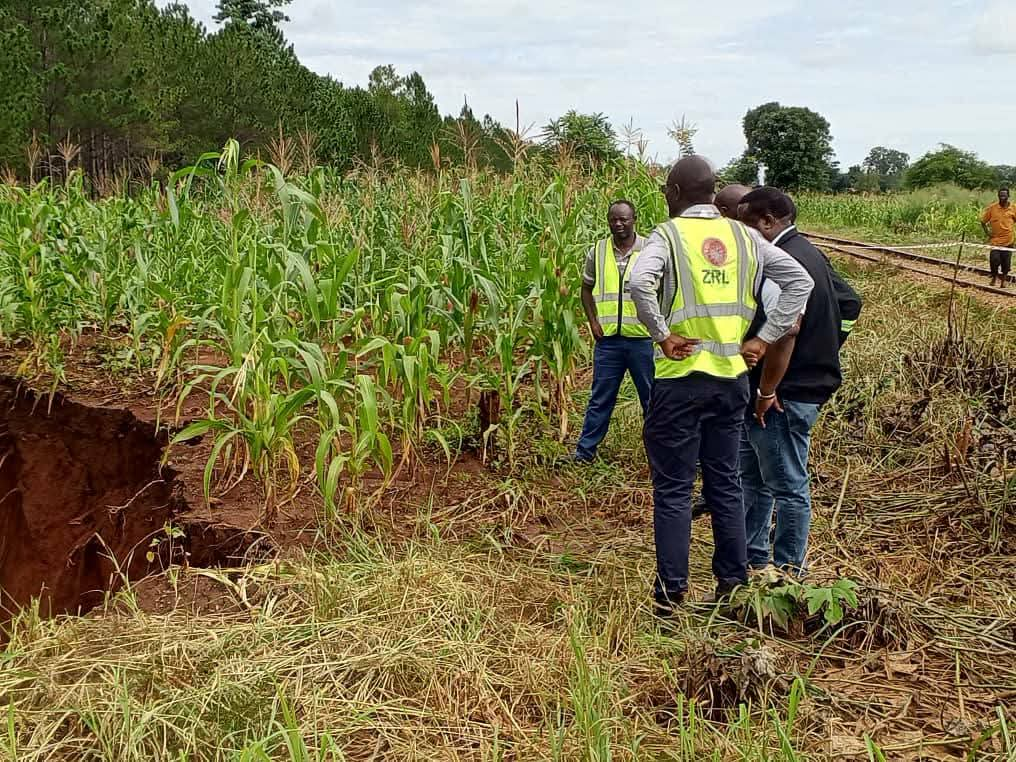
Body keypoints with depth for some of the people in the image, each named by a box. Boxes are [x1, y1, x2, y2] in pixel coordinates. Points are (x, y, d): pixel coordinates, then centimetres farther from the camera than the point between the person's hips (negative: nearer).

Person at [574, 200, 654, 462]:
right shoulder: (597, 252, 5)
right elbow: (586, 289, 14)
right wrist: (593, 322, 4)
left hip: (642, 337, -2)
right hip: (608, 337, 2)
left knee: (652, 396, 8)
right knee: (601, 397, 9)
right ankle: (585, 450, 17)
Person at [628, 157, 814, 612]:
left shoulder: (668, 234, -7)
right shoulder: (744, 237, 8)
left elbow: (640, 283, -27)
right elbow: (800, 281, 5)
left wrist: (661, 334, -14)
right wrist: (764, 339, 3)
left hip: (681, 379, -5)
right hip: (732, 379, 5)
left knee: (673, 489, 4)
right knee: (725, 483, 15)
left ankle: (671, 591, 8)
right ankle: (733, 582, 22)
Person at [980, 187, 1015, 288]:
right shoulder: (992, 208, -3)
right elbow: (983, 221, 6)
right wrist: (987, 232, -3)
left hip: (1008, 241, 1)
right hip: (995, 240, -1)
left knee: (1006, 262, 7)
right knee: (994, 260, -8)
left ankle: (1003, 281, 26)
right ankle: (993, 278, 17)